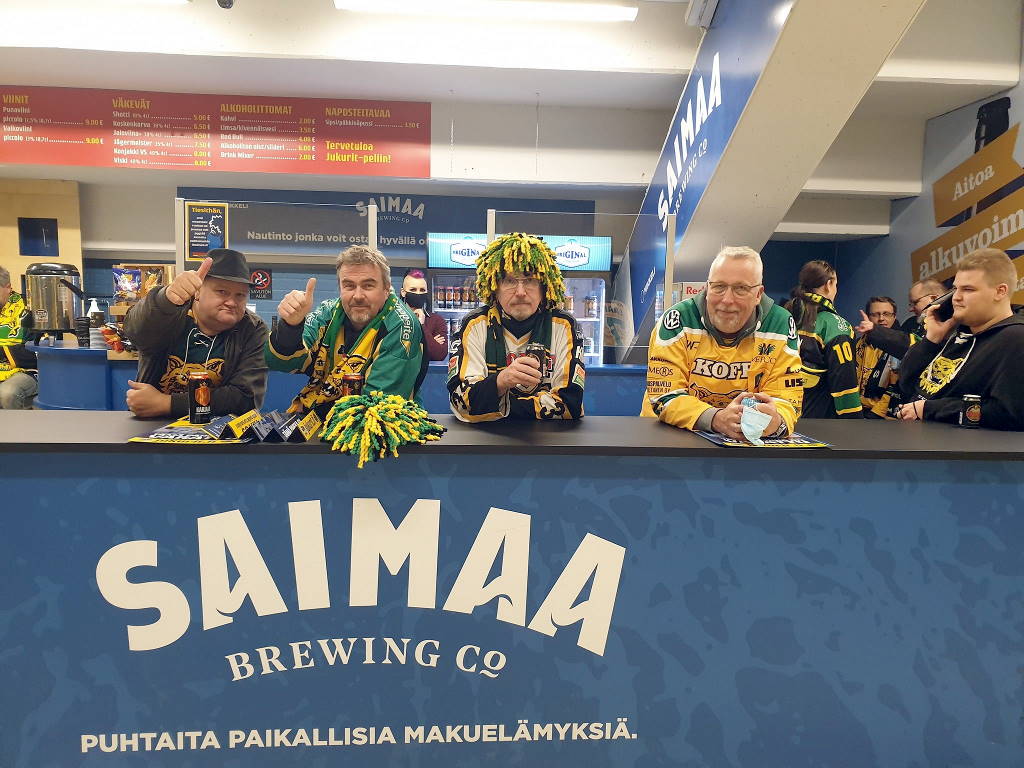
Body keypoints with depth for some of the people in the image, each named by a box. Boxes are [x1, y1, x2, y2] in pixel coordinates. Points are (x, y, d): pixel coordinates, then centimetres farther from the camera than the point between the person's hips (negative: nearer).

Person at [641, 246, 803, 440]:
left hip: (750, 440, 2)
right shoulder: (678, 320, -10)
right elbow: (664, 394, -15)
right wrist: (716, 419, -32)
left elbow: (785, 395, -5)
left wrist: (776, 420, -30)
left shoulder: (780, 325, -3)